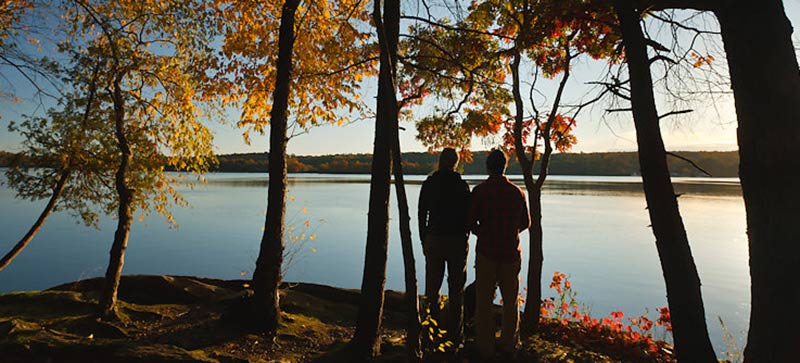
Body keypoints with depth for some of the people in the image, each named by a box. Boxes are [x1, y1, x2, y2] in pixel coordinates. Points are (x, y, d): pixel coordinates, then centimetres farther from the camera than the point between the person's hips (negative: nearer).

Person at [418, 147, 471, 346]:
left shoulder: (428, 184, 1)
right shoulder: (461, 185, -6)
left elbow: (421, 215, 4)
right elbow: (468, 215, -4)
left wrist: (424, 241, 12)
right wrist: (464, 237, 9)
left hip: (433, 240, 2)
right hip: (457, 240, -2)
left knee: (432, 289, 11)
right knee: (456, 291, 7)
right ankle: (455, 336, 12)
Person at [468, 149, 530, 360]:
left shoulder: (480, 191, -8)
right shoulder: (517, 192, 2)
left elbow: (470, 223, -8)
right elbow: (526, 223, 11)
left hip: (486, 251, -3)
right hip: (511, 253, 3)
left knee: (484, 301, 6)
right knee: (511, 300, 16)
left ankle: (486, 348, 11)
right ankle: (509, 345, 26)